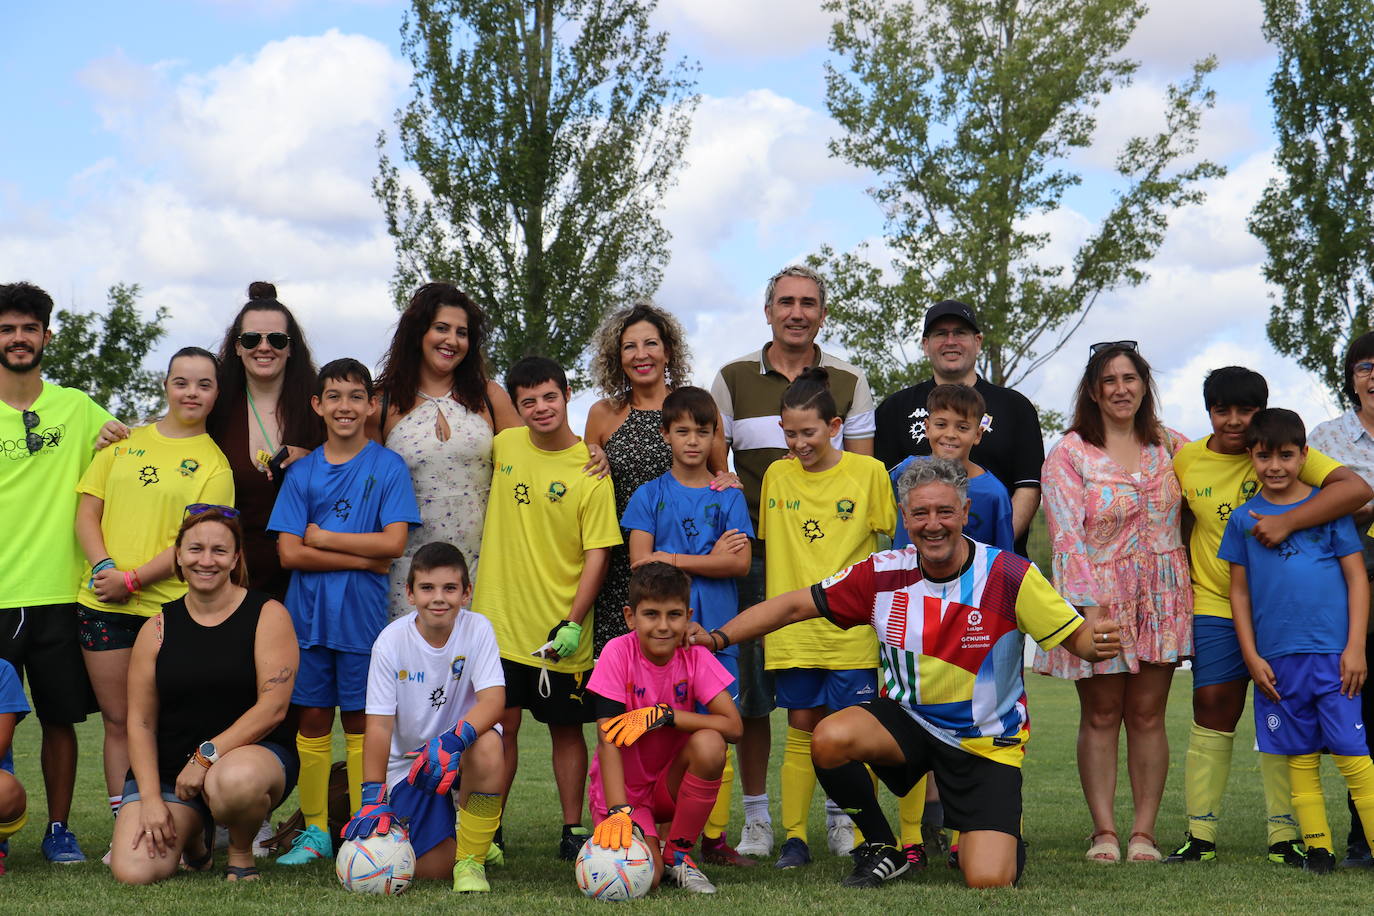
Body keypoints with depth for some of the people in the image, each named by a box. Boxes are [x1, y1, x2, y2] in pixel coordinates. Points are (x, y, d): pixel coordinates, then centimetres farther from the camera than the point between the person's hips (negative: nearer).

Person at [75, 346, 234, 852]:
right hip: (103, 603, 3)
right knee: (119, 720, 5)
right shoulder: (125, 441, 14)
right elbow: (87, 511, 11)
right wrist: (104, 566, -7)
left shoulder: (215, 462, 3)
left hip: (171, 606, -3)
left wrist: (133, 579, -13)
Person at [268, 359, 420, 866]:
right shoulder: (302, 471, 5)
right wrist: (364, 558, -11)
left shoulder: (388, 466, 0)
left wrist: (322, 538, -7)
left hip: (363, 615, -2)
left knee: (360, 722, 3)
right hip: (308, 613, 2)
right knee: (312, 720, 5)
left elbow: (393, 543, -11)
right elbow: (289, 553, -4)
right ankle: (314, 830, 14)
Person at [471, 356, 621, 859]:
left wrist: (572, 623, -17)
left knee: (567, 727, 8)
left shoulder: (590, 472, -9)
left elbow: (597, 554, -10)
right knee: (499, 726, 4)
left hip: (560, 628, -3)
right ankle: (489, 832, 12)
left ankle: (573, 831, 17)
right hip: (497, 619, 3)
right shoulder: (504, 445, 4)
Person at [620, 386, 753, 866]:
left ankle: (715, 838, 8)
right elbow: (640, 563, -3)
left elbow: (740, 563, -3)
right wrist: (711, 558, -6)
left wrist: (673, 559, -7)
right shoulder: (649, 495, 9)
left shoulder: (729, 496, 10)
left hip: (716, 629, 1)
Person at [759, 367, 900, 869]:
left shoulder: (869, 472, -2)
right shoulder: (776, 476, 7)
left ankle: (852, 829, 10)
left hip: (852, 625, -2)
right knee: (802, 729, 5)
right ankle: (794, 837, 10)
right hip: (793, 625, 2)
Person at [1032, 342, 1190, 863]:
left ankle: (1144, 832, 7)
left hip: (1161, 598, 3)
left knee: (1147, 714, 3)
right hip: (1098, 596, -3)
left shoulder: (1170, 446, 8)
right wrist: (1088, 604, -19)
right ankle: (1104, 832, 6)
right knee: (1101, 716, 1)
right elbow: (1068, 535, -11)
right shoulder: (1069, 454, -4)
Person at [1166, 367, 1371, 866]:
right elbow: (1177, 528, 17)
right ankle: (1200, 833, 4)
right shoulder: (1186, 460, 3)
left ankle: (1284, 834, 9)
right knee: (1213, 709, -2)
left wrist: (1287, 521, -29)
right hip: (1214, 606, 1)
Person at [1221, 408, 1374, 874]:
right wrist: (1252, 657, 3)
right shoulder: (1243, 518, 8)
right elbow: (1239, 591, 11)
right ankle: (1317, 848, 14)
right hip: (1276, 660, 2)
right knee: (1300, 759, 7)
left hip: (1332, 655, -2)